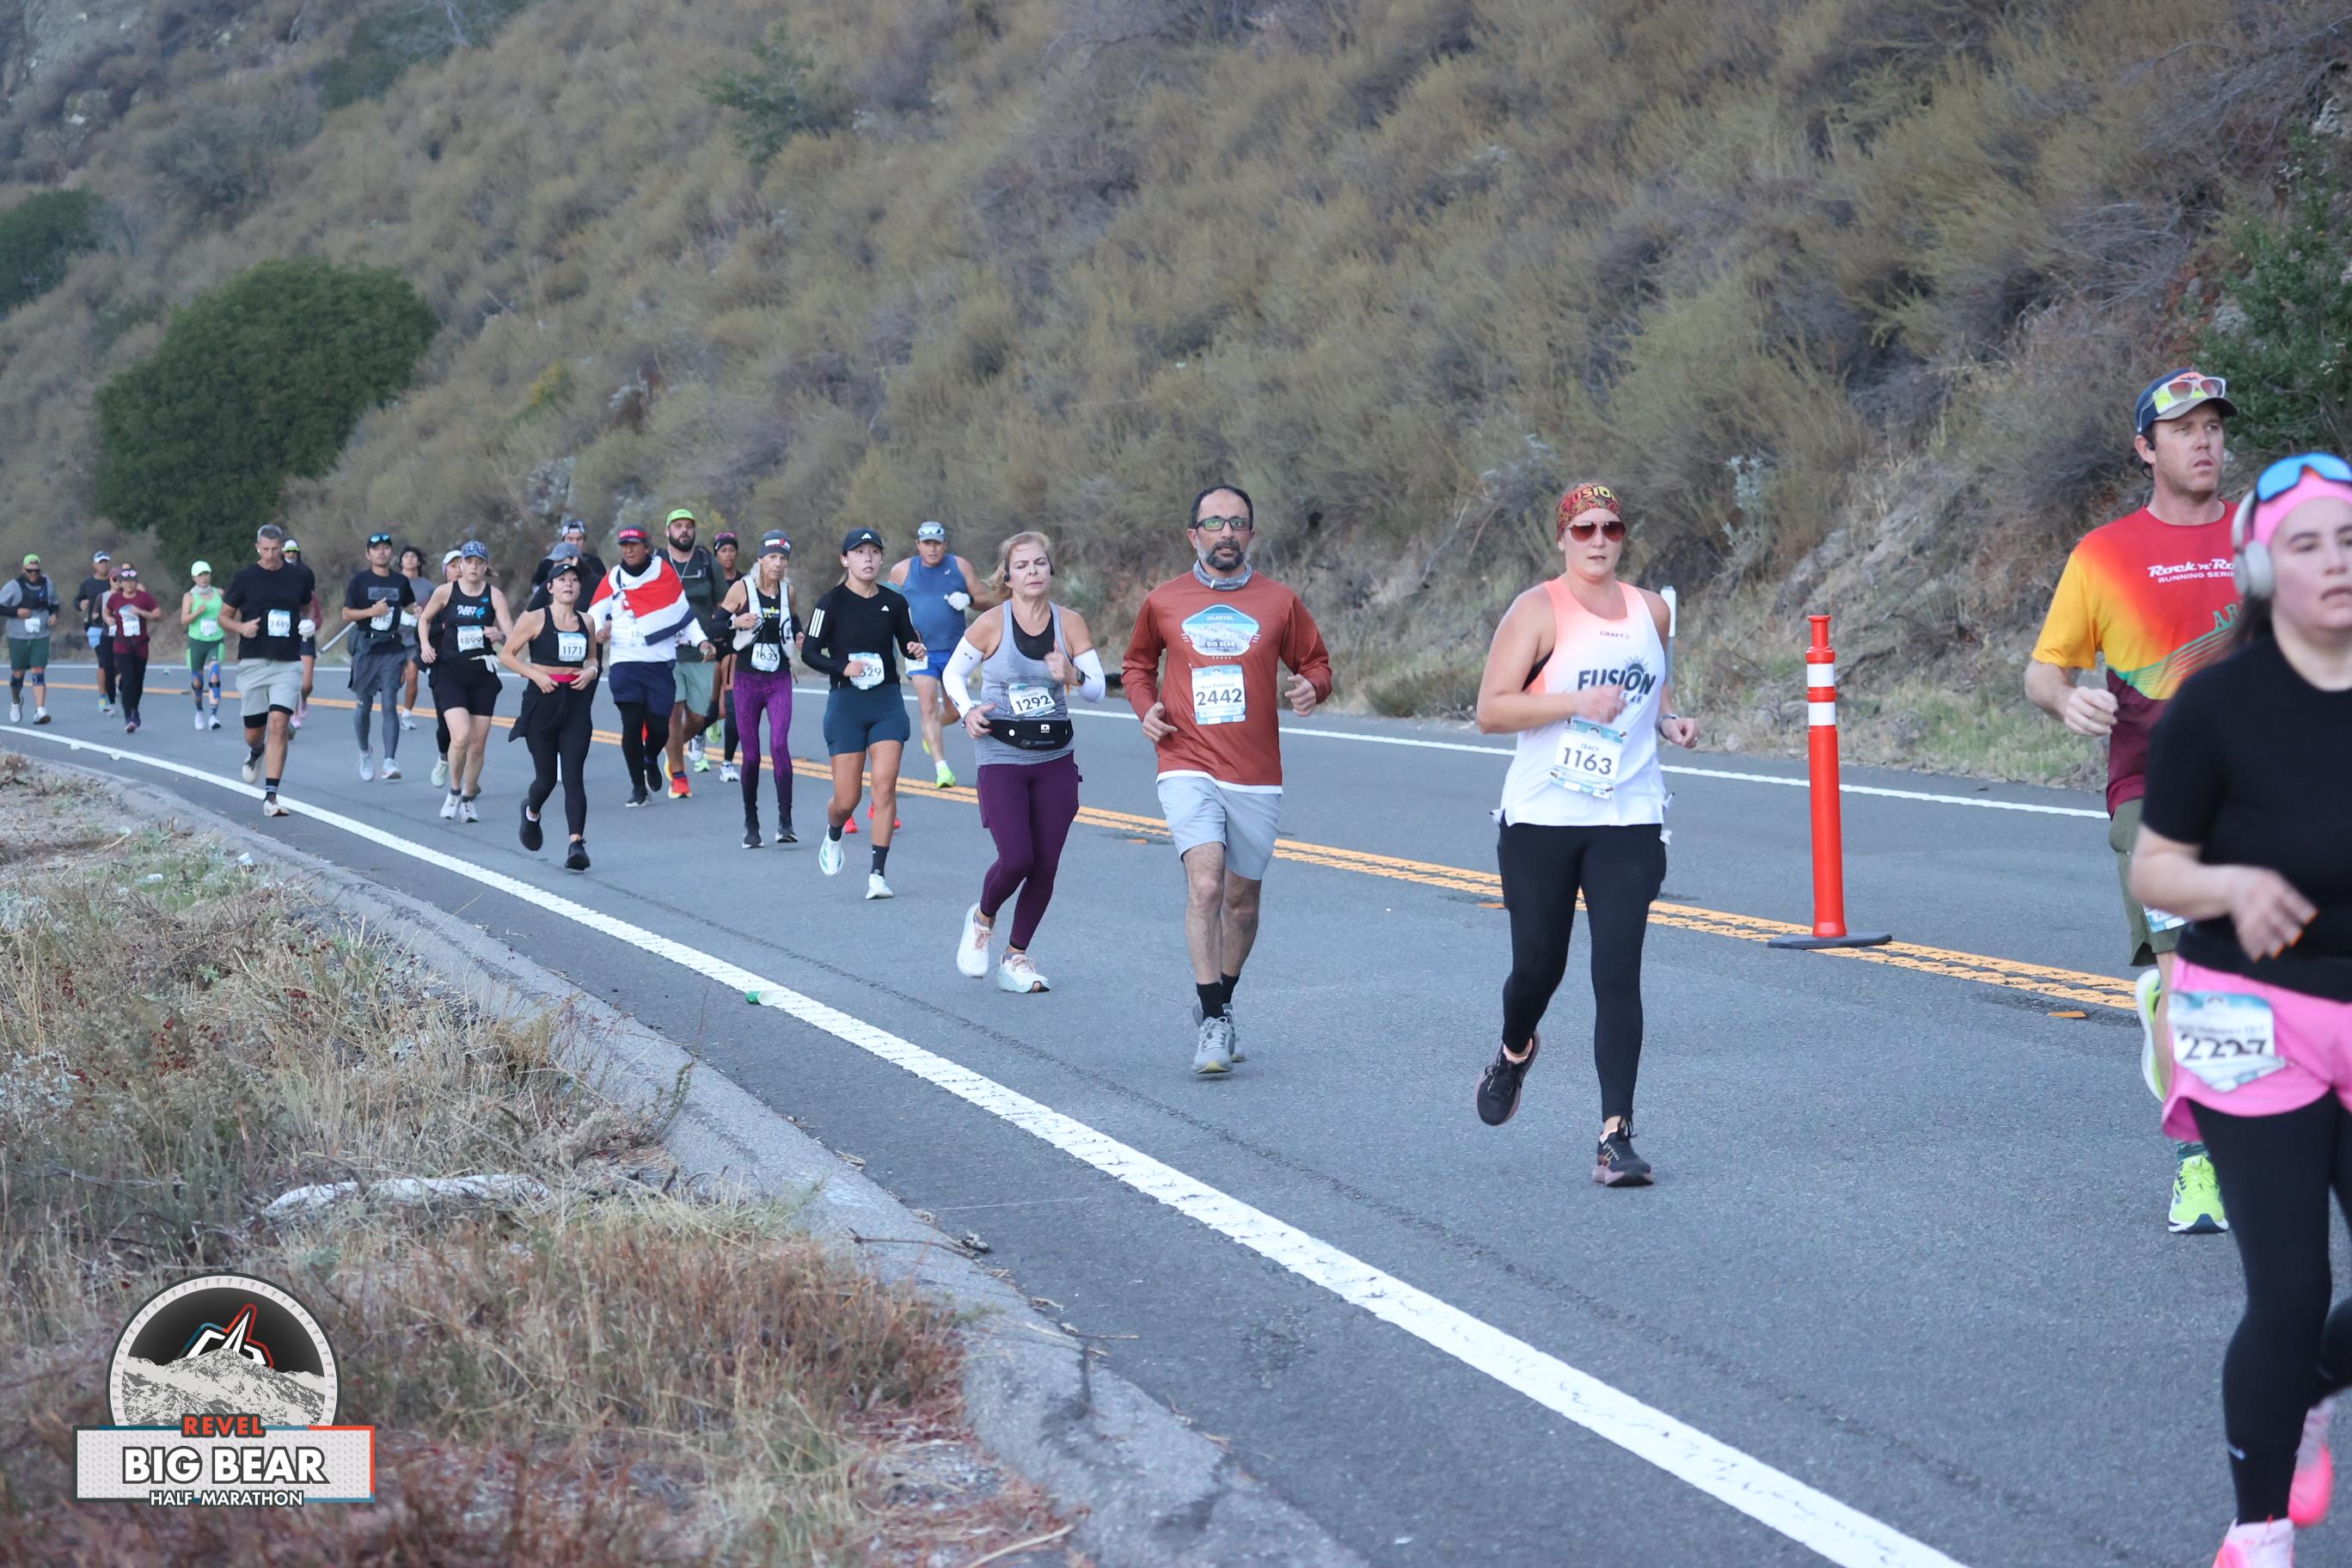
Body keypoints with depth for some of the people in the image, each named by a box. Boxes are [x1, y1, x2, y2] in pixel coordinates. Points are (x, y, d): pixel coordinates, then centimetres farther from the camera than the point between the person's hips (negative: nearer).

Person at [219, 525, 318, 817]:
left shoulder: (300, 576, 5)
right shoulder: (245, 578, 1)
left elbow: (309, 606, 22)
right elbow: (224, 616, 9)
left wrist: (309, 623, 0)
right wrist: (241, 627, -12)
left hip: (288, 664, 0)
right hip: (252, 662, 1)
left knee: (278, 725, -15)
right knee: (254, 732, 7)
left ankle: (270, 796, -14)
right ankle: (255, 753, 47)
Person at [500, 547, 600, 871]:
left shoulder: (586, 622, 8)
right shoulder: (534, 620, -4)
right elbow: (506, 654, 0)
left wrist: (590, 671, -1)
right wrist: (536, 675, -13)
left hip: (576, 704, 2)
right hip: (542, 702, -2)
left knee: (574, 776, -9)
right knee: (546, 777, 6)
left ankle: (577, 844, -17)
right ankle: (531, 812, 41)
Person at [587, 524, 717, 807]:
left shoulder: (664, 571, 5)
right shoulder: (613, 579, 6)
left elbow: (683, 612, 12)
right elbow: (594, 613, 11)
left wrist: (701, 641, 2)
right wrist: (599, 629, -11)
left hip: (661, 663, 0)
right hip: (624, 663, 0)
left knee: (659, 727, -3)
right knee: (632, 724, -9)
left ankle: (651, 760, 32)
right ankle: (638, 787, 6)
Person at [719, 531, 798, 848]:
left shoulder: (787, 591, 6)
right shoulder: (742, 588, -3)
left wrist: (797, 638, 9)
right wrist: (736, 621, -16)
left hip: (780, 681, 1)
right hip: (747, 681, -1)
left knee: (779, 744, -16)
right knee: (751, 754, 3)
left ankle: (785, 822, -16)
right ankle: (751, 824, 16)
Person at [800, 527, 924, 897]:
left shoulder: (894, 602, 4)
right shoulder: (832, 601, -5)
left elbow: (908, 642, 16)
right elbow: (809, 652, -4)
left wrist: (917, 651, -7)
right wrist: (843, 668, -20)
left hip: (888, 702, 2)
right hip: (846, 702, -2)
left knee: (885, 785, -11)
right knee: (847, 799, 0)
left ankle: (878, 873, -6)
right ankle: (833, 836, 36)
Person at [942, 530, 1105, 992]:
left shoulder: (1071, 623, -1)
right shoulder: (991, 624, -8)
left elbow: (1097, 690, -1)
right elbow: (952, 673, 5)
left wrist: (1072, 674, -21)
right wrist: (967, 711, -12)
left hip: (1055, 758, 3)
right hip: (1000, 758, -3)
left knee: (1046, 865, 1)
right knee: (1017, 857, -15)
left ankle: (1016, 958, 19)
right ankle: (982, 919, 17)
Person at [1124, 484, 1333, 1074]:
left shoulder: (1279, 602, 5)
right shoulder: (1162, 602, 5)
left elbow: (1315, 661, 14)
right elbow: (1137, 663, 21)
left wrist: (1311, 687, -9)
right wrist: (1146, 706, 2)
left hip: (1256, 778, 2)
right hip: (1187, 768, -2)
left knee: (1241, 899, 10)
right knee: (1205, 883, -20)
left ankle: (1219, 1004, 32)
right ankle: (1212, 1022, -16)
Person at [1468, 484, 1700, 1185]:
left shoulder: (1650, 610, 8)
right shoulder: (1537, 611, -6)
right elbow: (1490, 710, -13)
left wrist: (1669, 720, 6)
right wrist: (1576, 703, -23)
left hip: (1628, 819, 2)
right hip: (1541, 819, -2)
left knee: (1618, 974, -8)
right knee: (1538, 965, 9)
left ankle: (1616, 1135, -9)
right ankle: (1515, 1054, 44)